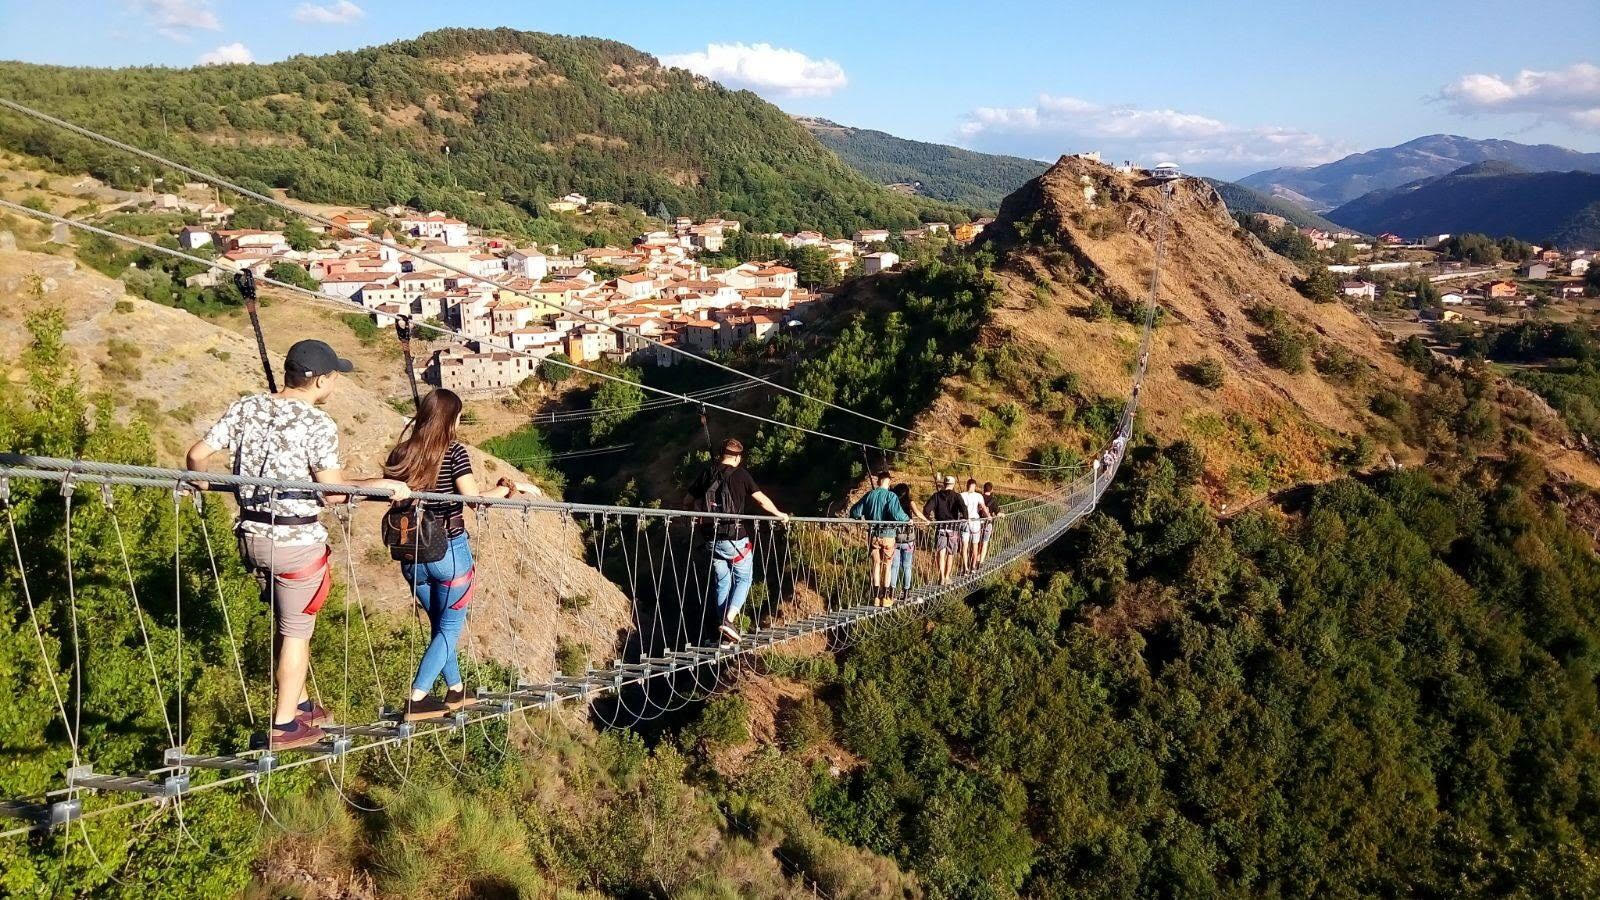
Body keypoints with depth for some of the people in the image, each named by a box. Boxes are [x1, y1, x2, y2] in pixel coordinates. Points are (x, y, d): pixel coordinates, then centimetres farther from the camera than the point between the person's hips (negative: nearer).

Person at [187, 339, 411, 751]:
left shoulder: (246, 407, 2)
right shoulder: (319, 425, -14)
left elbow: (198, 454, -1)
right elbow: (332, 491, -17)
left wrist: (203, 481, 18)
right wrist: (382, 485, -7)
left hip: (252, 535, 6)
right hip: (297, 543, -6)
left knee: (286, 622, 23)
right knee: (297, 631, 8)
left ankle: (299, 703, 36)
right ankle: (284, 725, 17)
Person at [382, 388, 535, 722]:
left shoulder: (401, 453, 3)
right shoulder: (453, 451, -11)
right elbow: (474, 498, -18)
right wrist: (509, 488, -6)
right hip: (449, 553, -5)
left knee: (440, 624, 22)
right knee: (450, 628, 9)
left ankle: (455, 690, 32)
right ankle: (417, 698, 1)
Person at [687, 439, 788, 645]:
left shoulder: (707, 473, 3)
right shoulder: (740, 474, -7)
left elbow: (688, 500, 8)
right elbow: (761, 500, -8)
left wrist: (703, 511, 27)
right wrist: (779, 514, 7)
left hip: (713, 539, 4)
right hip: (735, 538, -4)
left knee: (721, 583, 14)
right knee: (743, 579, 11)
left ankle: (726, 634, 17)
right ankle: (729, 620, -9)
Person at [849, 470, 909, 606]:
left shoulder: (869, 495, 1)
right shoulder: (890, 496, -11)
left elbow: (855, 512, 4)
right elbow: (896, 513, -23)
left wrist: (856, 517, 26)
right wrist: (907, 519, -5)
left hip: (872, 535, 3)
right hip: (887, 535, -3)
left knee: (876, 564, 12)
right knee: (887, 565, 9)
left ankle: (876, 597, 11)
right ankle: (885, 597, 11)